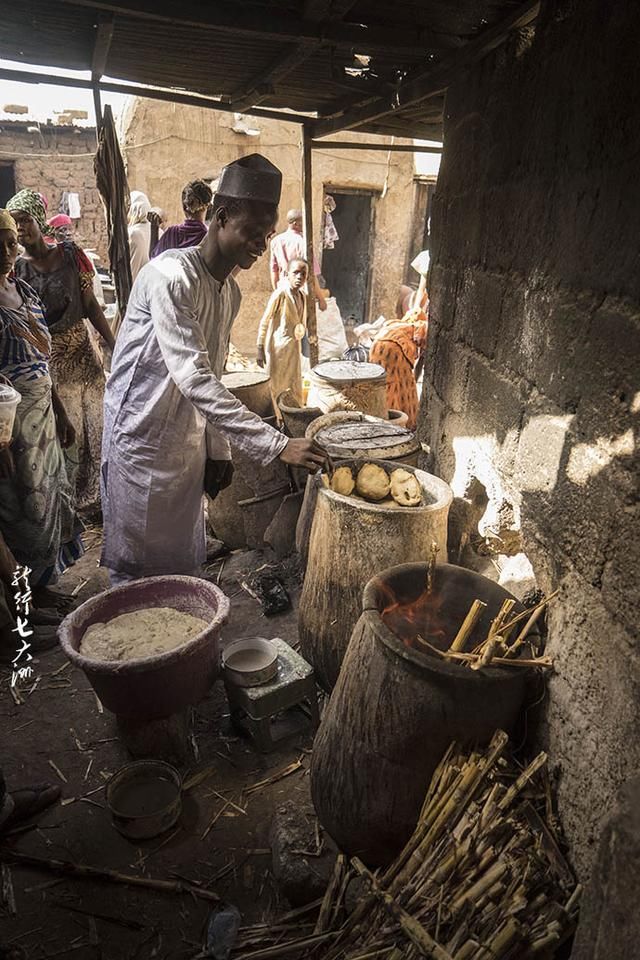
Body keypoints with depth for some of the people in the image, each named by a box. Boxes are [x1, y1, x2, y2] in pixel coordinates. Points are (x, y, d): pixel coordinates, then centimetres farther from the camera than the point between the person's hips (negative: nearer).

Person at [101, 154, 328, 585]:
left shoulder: (231, 291, 7)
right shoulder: (170, 275, -20)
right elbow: (194, 380, -30)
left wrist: (218, 450, 12)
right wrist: (277, 445, -33)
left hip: (189, 445, 8)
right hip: (143, 440, -7)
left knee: (184, 564, 16)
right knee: (138, 570, 6)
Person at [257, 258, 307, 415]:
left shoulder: (302, 295, 5)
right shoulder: (280, 294, -15)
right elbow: (265, 322, -12)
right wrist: (260, 349, -13)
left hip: (294, 347, 7)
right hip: (278, 347, -7)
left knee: (296, 387, 16)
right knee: (274, 387, 3)